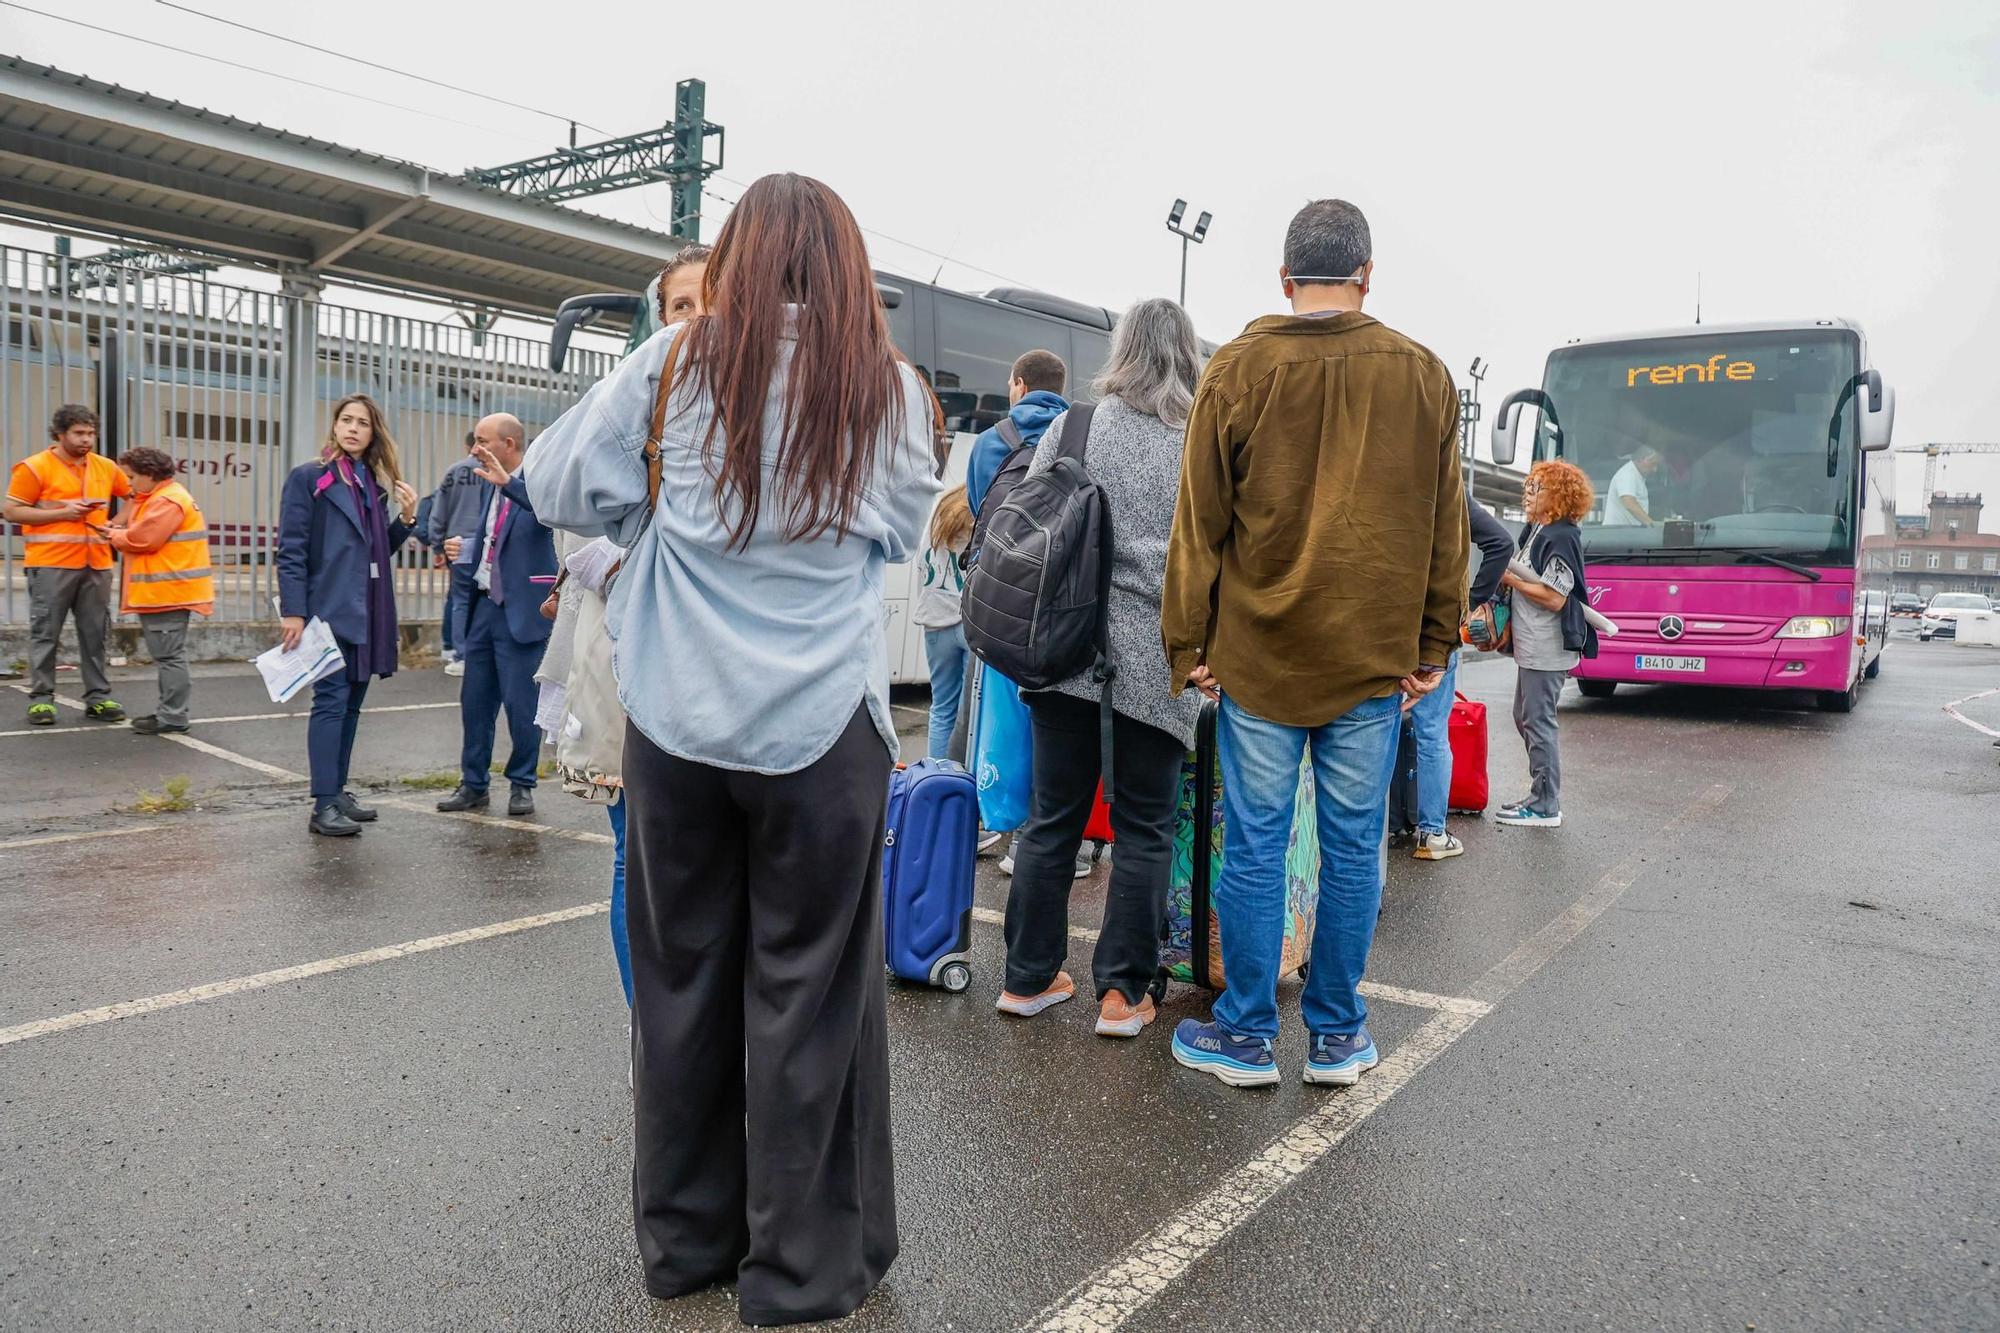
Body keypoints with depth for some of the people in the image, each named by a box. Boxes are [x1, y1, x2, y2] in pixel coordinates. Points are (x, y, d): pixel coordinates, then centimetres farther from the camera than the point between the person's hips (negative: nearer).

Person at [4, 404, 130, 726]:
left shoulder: (106, 467, 11)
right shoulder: (35, 467, -3)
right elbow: (11, 511, -5)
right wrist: (62, 513, -14)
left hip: (96, 564, 5)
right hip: (51, 564, -4)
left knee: (96, 633, 6)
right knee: (45, 632, 0)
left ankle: (98, 698, 11)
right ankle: (41, 698, 6)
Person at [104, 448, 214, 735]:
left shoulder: (167, 501, -15)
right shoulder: (159, 498, 20)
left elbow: (143, 538, -19)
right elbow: (145, 535, 21)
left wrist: (115, 536, -1)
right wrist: (120, 532, 3)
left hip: (167, 592, -11)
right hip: (163, 592, 11)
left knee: (169, 654, -8)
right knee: (167, 654, 15)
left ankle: (173, 716, -5)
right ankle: (169, 710, 23)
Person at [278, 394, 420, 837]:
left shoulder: (376, 483, 15)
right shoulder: (309, 477, -3)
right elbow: (291, 548, -8)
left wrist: (406, 518, 1)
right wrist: (292, 611, -15)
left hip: (369, 610, 6)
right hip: (331, 609, -6)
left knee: (352, 703, 11)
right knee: (331, 701, -8)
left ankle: (338, 791, 19)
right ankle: (324, 807, -6)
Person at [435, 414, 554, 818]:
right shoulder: (488, 482, 14)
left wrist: (507, 482, -39)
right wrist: (464, 547, 7)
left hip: (521, 609, -8)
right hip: (483, 604, 8)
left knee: (520, 702, -2)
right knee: (474, 701, 11)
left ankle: (522, 785, 13)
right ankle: (474, 784, 22)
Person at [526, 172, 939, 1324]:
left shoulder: (677, 366, 0)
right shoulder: (887, 385, -1)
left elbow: (558, 484, 4)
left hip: (678, 719, 2)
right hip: (820, 725, -1)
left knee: (682, 973, 15)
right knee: (806, 989, 8)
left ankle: (686, 1236, 31)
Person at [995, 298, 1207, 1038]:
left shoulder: (1073, 426, 5)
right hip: (1156, 655, -2)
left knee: (1054, 816, 11)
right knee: (1144, 825, 8)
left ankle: (1029, 977, 21)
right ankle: (1123, 991, 13)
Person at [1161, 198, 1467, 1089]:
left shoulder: (1237, 371, -3)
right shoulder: (1423, 375, 4)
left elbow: (1200, 523, -3)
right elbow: (1444, 528, 6)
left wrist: (1188, 644, 4)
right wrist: (1434, 645, 13)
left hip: (1259, 650, -2)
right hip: (1375, 657, 2)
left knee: (1254, 848, 6)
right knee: (1352, 848, 10)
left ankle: (1246, 1034, 17)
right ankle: (1336, 1035, 22)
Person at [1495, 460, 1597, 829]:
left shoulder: (1561, 537, -15)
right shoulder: (1537, 532, 15)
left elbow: (1554, 598, -21)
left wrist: (1510, 578, -13)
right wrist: (1508, 579, 5)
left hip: (1547, 650, -10)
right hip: (1531, 647, 10)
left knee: (1538, 722, -5)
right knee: (1524, 719, 17)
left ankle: (1545, 807, 3)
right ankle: (1541, 795, 26)